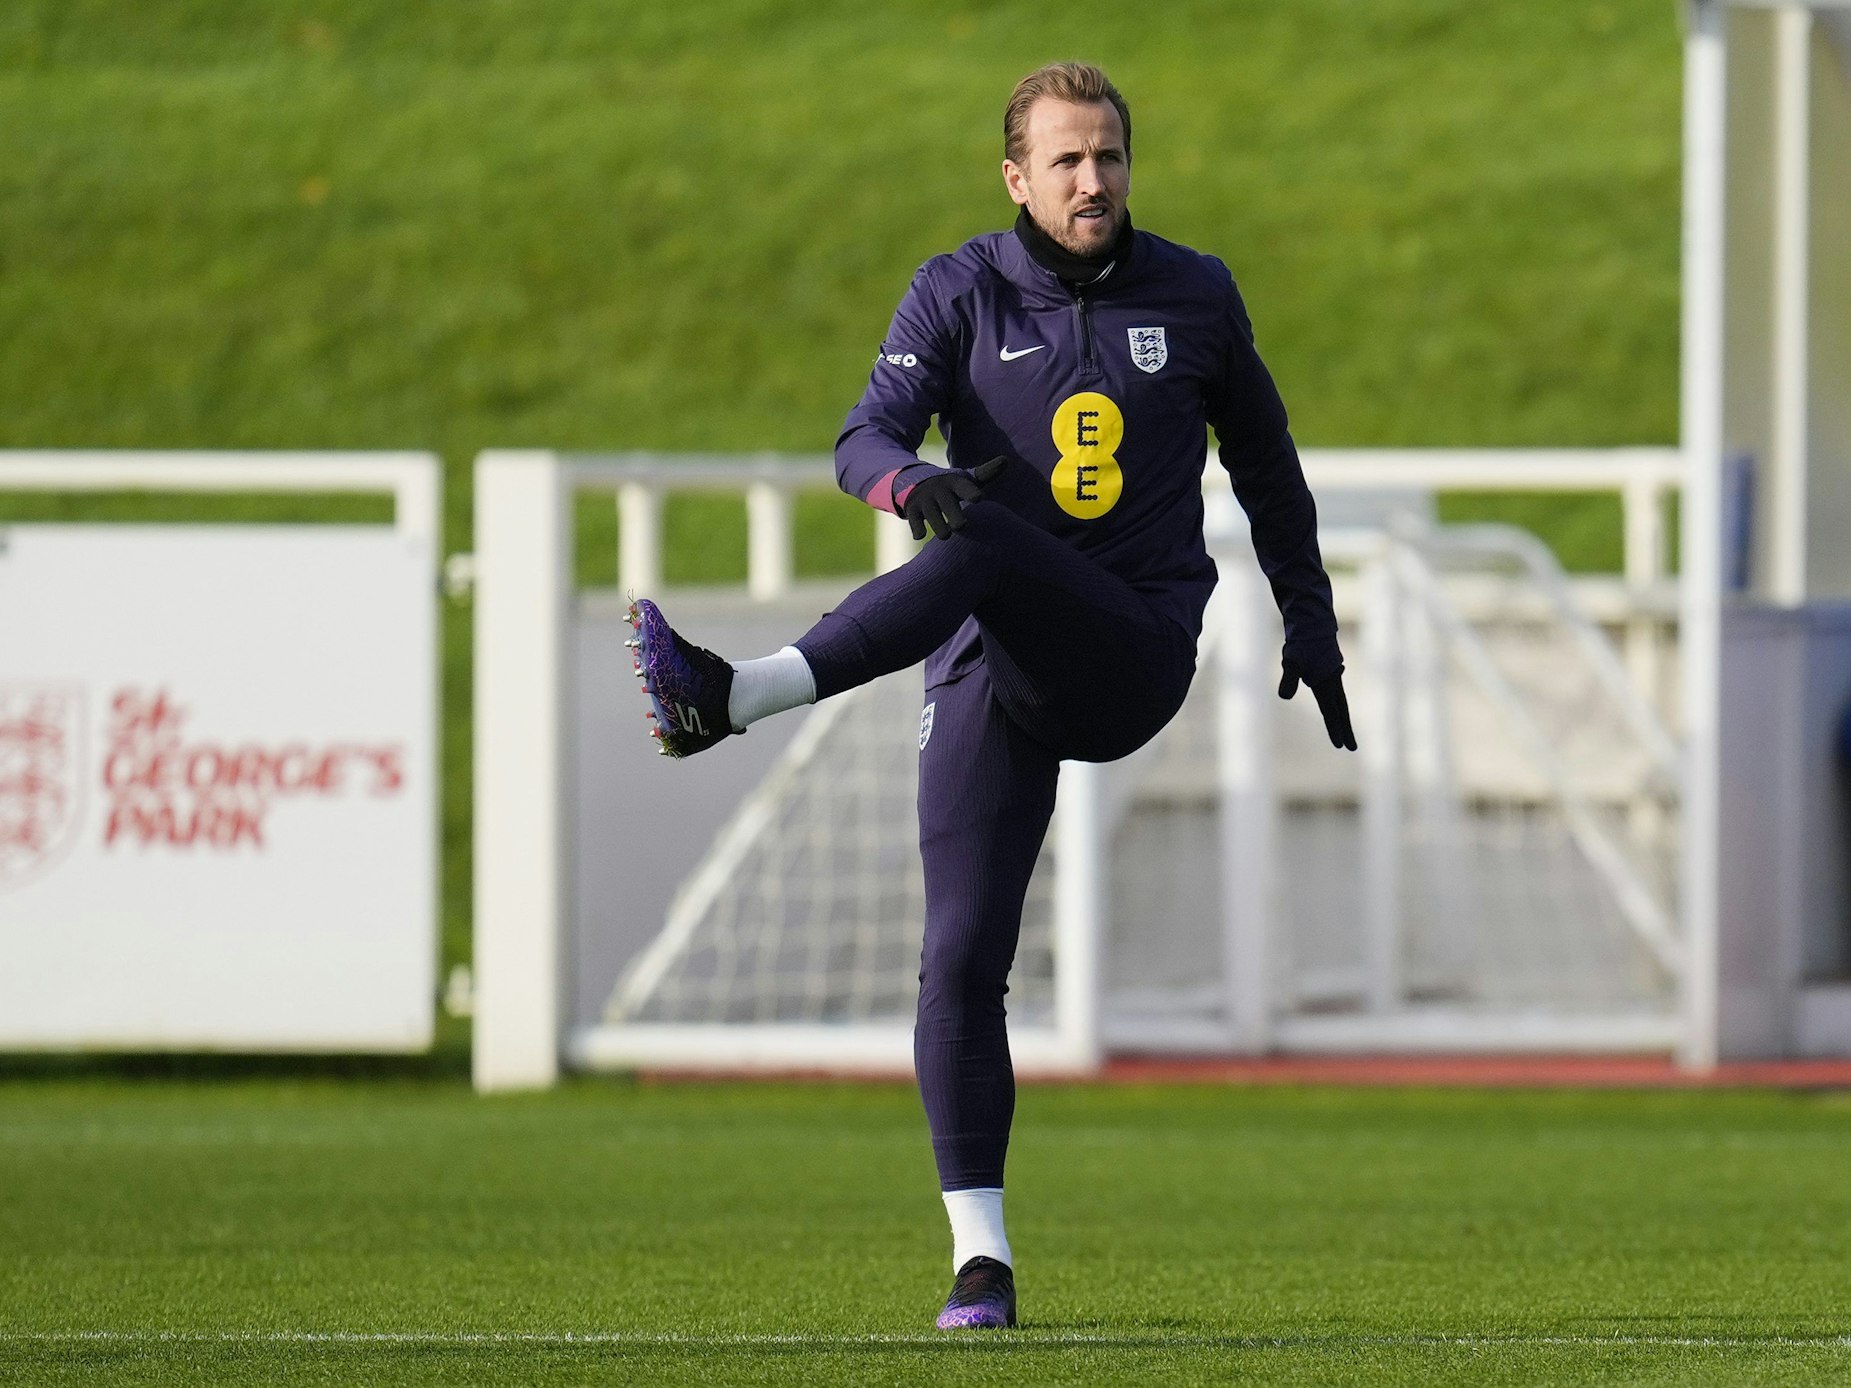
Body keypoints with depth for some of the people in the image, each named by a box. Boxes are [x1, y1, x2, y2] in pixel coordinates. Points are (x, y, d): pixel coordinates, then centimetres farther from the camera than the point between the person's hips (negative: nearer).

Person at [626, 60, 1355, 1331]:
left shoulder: (1195, 297, 7)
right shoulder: (960, 295, 4)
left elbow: (1262, 456, 22)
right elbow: (868, 438, -10)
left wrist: (1310, 622, 19)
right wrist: (913, 482, -34)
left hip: (1134, 656, -1)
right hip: (997, 675, 1)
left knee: (988, 547, -32)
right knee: (961, 956, -9)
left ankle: (734, 700, -48)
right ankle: (982, 1259, -2)